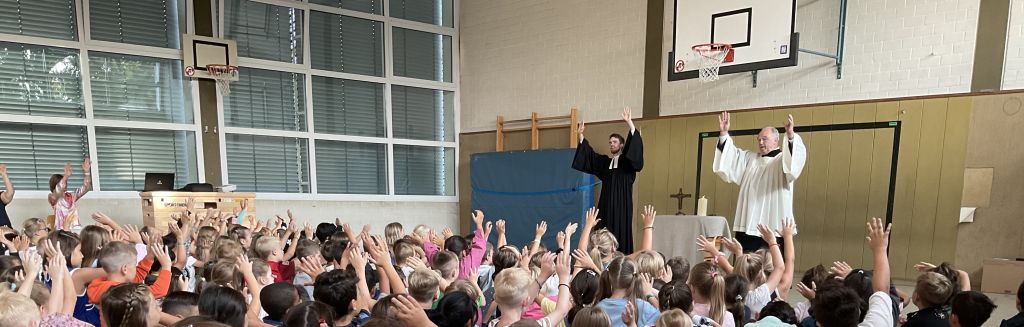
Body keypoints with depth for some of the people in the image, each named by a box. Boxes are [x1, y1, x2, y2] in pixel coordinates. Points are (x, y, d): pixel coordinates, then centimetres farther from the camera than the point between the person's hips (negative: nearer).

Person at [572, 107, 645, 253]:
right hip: (606, 204, 4)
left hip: (622, 204, -4)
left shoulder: (627, 161, 3)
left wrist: (630, 123, -23)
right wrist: (581, 135, -1)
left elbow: (635, 147, -12)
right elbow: (589, 153, 9)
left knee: (621, 232, -6)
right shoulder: (604, 161, 15)